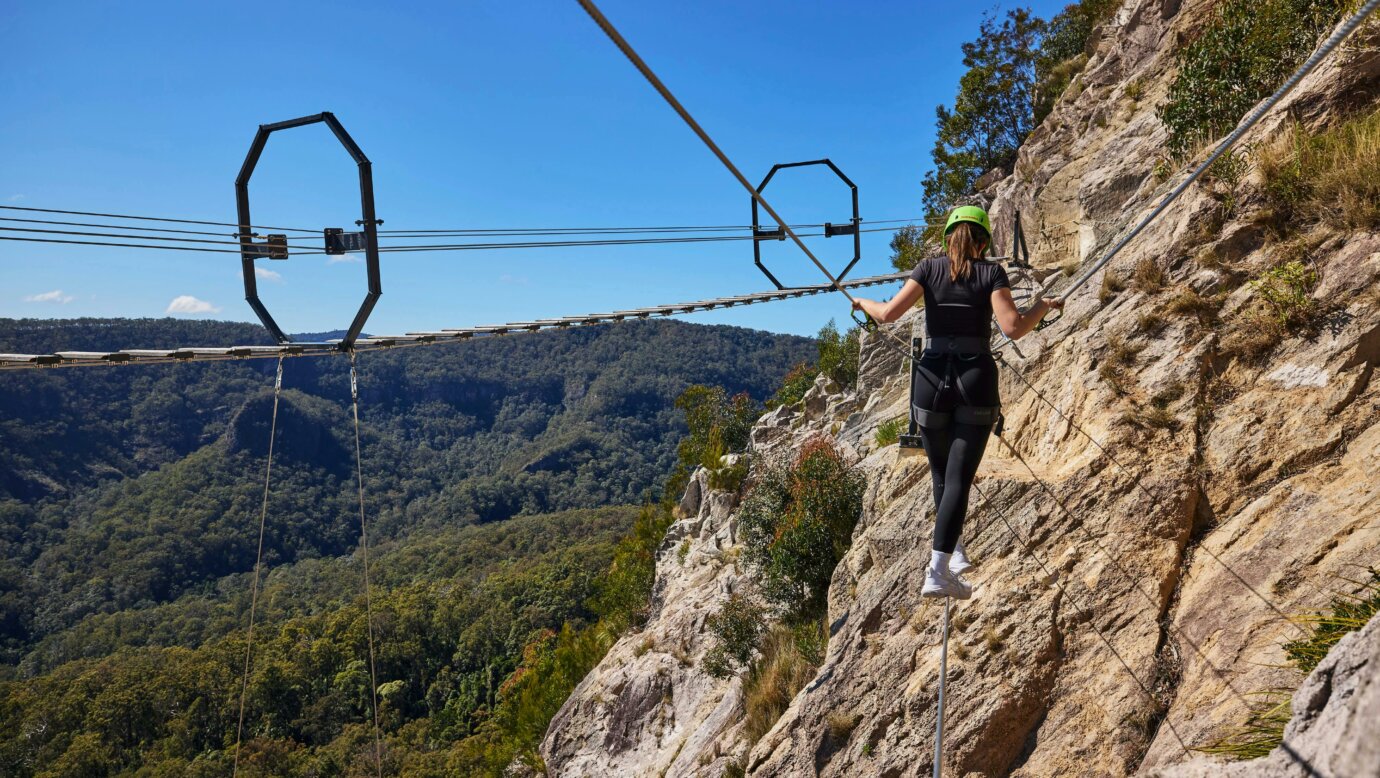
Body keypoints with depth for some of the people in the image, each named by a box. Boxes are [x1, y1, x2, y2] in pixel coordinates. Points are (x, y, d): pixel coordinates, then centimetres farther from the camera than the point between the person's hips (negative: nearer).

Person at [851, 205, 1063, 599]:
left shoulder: (929, 267, 5)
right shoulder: (992, 272, 1)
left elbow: (889, 313, -5)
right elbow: (1013, 327, -11)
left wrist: (862, 302, 15)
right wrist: (1044, 306, 7)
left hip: (932, 379, 2)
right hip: (977, 380, -1)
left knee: (941, 474, 20)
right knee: (959, 478, -3)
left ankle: (954, 553, 22)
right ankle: (938, 572, -10)